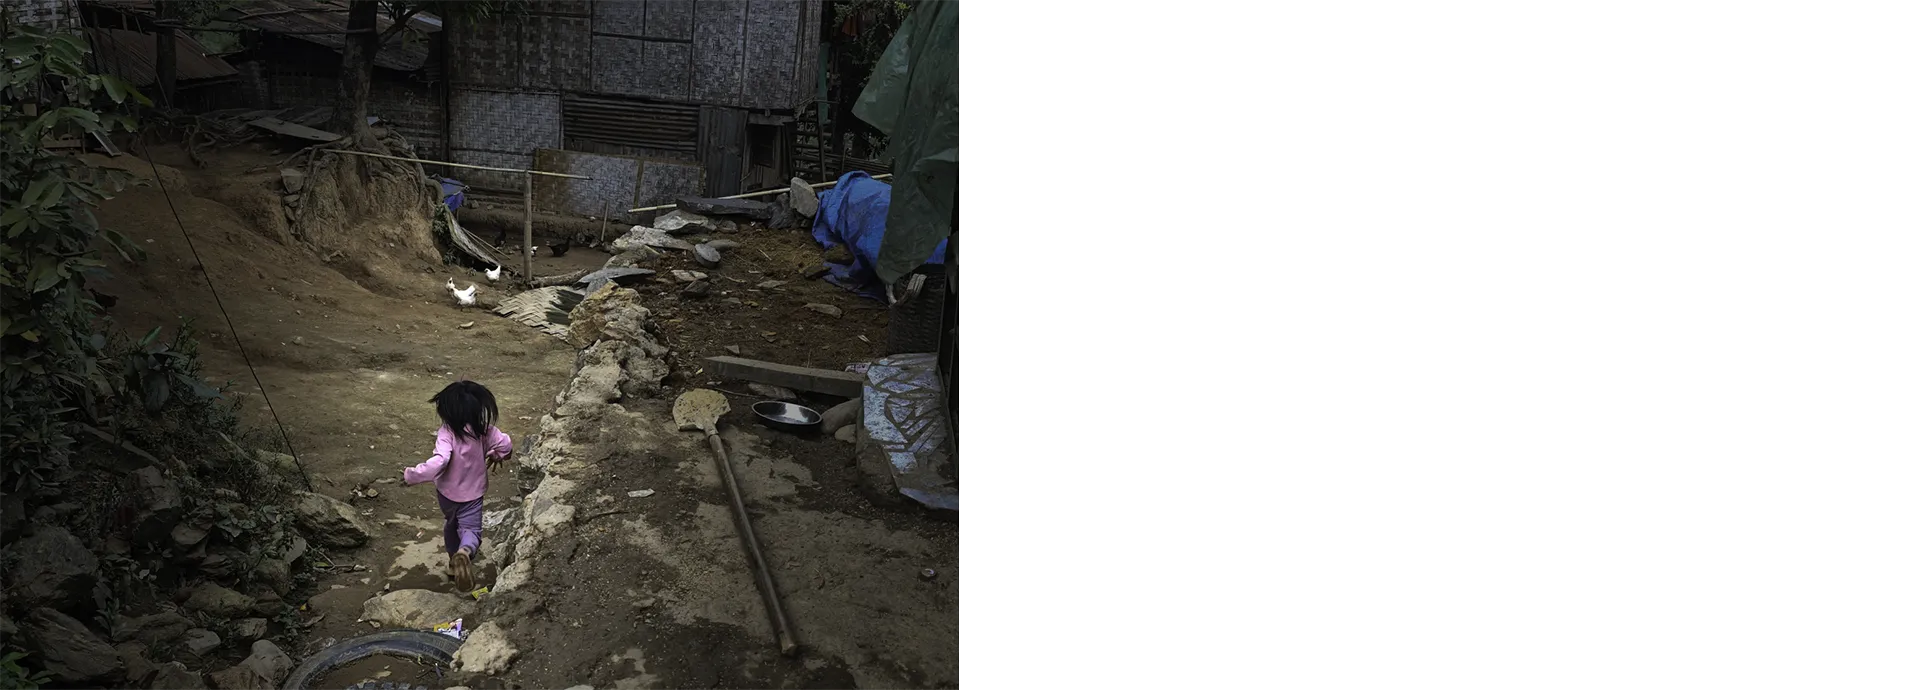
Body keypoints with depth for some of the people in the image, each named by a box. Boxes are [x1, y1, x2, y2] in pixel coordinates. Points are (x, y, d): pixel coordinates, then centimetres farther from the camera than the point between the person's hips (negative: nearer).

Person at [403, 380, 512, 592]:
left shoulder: (448, 432, -26)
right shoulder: (484, 430, -16)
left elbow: (439, 461, -38)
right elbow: (506, 444, -10)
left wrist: (412, 475, -29)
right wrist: (496, 455, 12)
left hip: (447, 491, 0)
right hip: (472, 492, 0)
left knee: (453, 524, 26)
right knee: (471, 529, 1)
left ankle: (454, 559, 42)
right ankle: (466, 551, -32)